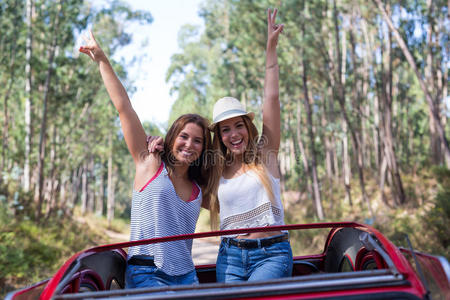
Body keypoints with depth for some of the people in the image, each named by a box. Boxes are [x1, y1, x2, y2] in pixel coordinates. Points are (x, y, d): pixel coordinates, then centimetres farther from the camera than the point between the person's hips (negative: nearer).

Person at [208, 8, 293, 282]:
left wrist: (271, 48, -6)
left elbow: (272, 99, -4)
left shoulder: (265, 155, 1)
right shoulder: (217, 170, 8)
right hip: (230, 256, 3)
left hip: (272, 255, -3)